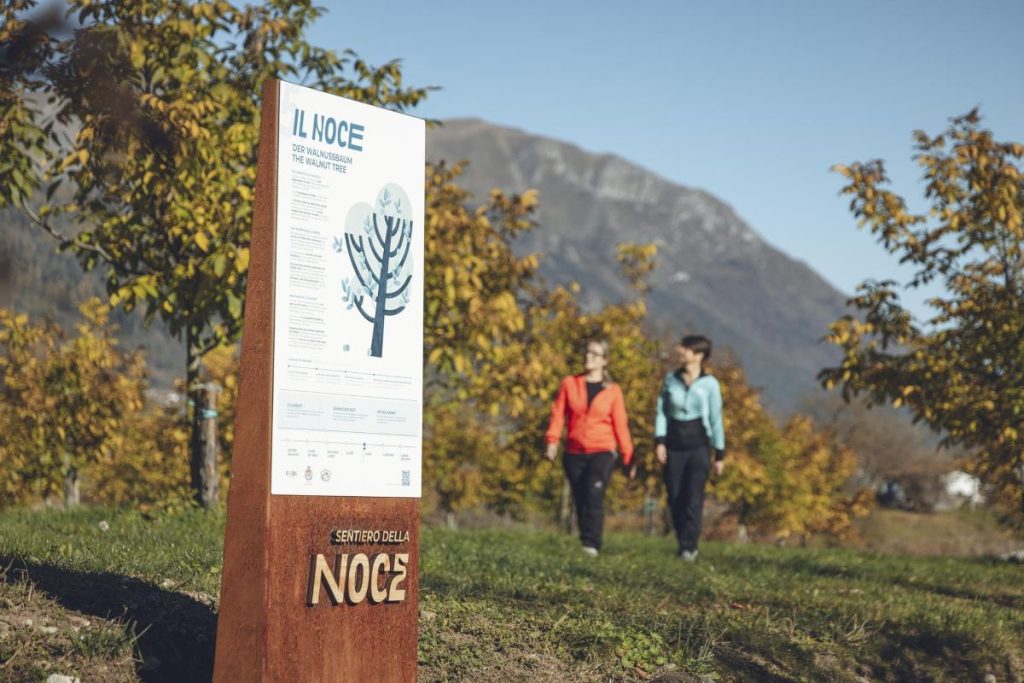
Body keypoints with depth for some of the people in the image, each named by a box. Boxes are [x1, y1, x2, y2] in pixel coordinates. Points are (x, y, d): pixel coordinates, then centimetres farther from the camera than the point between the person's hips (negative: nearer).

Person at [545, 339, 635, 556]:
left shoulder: (613, 391, 6)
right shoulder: (569, 384, 8)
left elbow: (620, 425, 7)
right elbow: (558, 414, 2)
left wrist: (628, 457, 3)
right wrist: (552, 441, -12)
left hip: (602, 451, -2)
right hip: (574, 453, 2)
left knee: (594, 493, -22)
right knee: (581, 500, 3)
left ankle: (591, 544, -26)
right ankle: (585, 545, 12)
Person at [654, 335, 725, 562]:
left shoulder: (709, 383, -2)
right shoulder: (671, 379, 6)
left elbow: (716, 419, 2)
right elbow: (661, 411, 6)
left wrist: (720, 454, 3)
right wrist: (659, 441, -6)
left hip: (698, 446, -3)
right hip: (674, 446, 3)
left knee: (693, 498, -11)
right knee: (675, 498, 3)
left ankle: (689, 547, -11)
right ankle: (683, 543, 14)